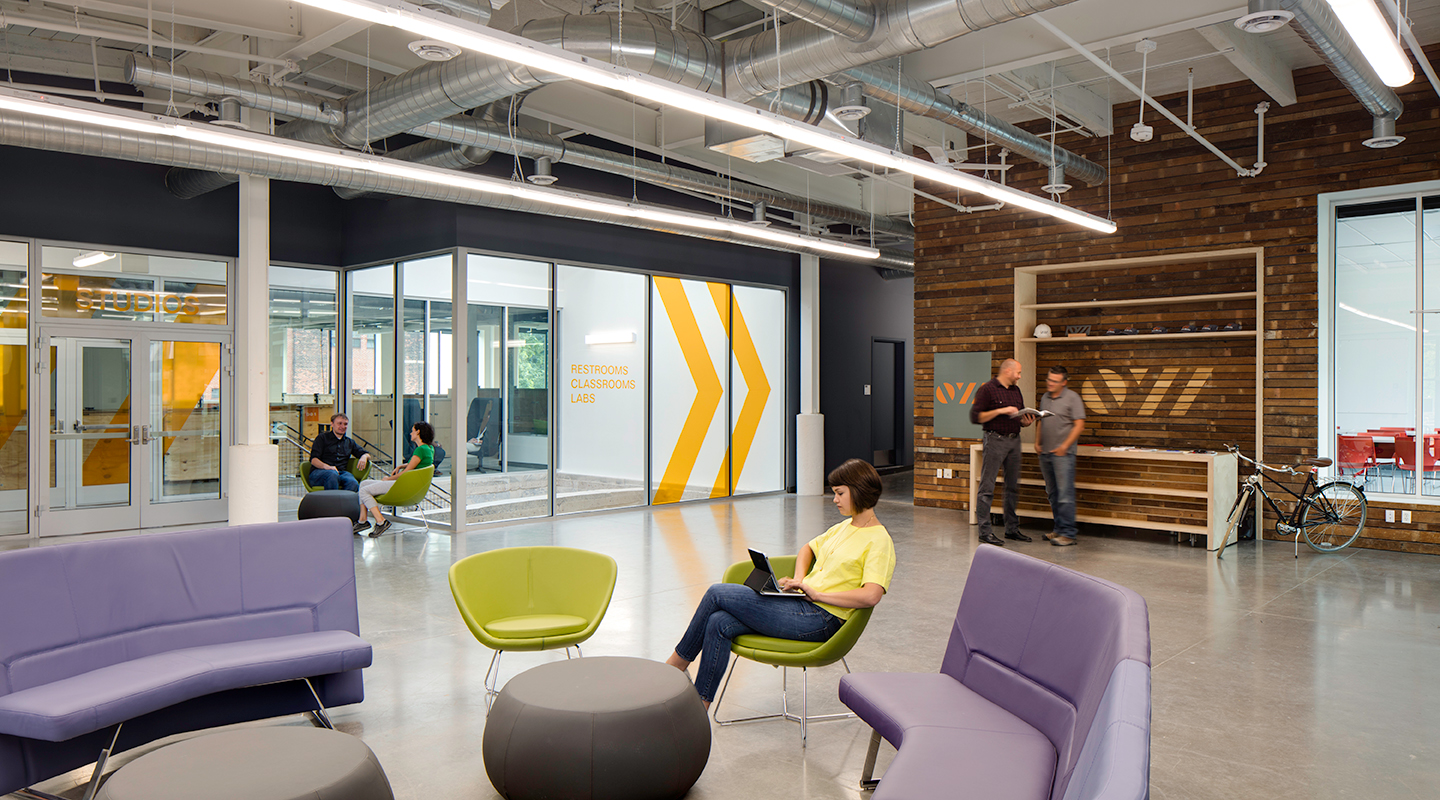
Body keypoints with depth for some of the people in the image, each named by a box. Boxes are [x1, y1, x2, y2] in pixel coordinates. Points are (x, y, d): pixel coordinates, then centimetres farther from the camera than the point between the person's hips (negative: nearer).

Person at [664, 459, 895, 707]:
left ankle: (677, 662, 7)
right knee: (719, 623, -14)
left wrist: (816, 593, -17)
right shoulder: (844, 527, 17)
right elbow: (808, 549, 32)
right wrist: (799, 581, 12)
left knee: (718, 593, -11)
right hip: (803, 605, 8)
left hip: (820, 619, -8)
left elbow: (871, 596, -22)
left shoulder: (879, 541, -9)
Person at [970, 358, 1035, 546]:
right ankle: (985, 531, -2)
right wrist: (1000, 411, -18)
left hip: (1014, 440, 8)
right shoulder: (988, 389, -6)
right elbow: (975, 416, -13)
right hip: (995, 440, -7)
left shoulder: (1016, 391, 16)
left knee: (1013, 486, 11)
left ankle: (1012, 528, 19)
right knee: (987, 487, -5)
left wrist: (1026, 421, -1)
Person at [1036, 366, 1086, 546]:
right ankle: (1059, 529, 20)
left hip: (1062, 453, -7)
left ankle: (1068, 533, -9)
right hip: (1045, 452, 7)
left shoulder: (1072, 398, -5)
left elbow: (1079, 425, -10)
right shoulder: (1045, 397, 15)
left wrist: (1064, 446, -15)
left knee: (1065, 493, -10)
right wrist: (1037, 442, 10)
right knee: (1052, 493, 11)